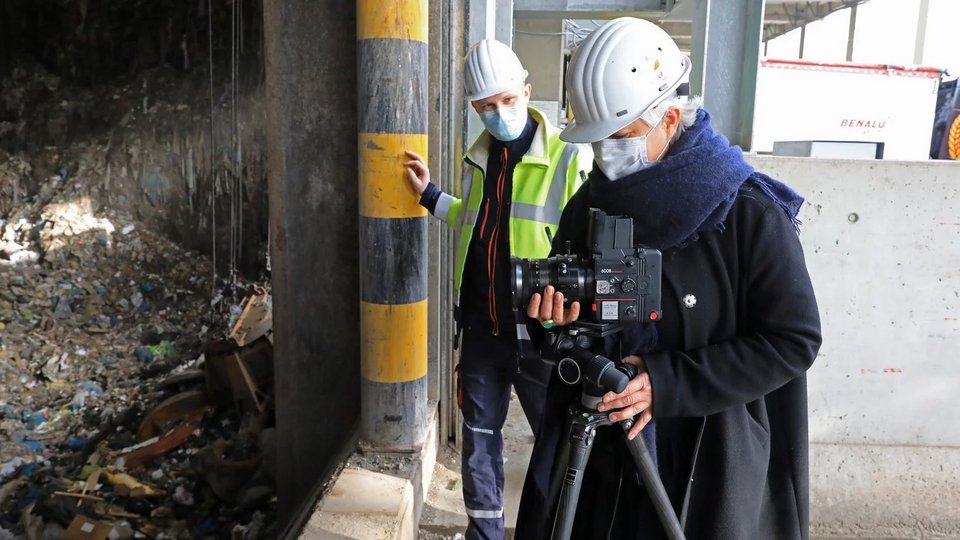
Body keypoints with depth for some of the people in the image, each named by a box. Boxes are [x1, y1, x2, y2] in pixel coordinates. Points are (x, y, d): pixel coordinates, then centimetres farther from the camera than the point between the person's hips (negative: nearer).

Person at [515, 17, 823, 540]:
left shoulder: (751, 215, -14)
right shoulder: (589, 205, 0)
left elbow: (794, 341, -11)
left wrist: (667, 382, -19)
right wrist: (556, 322, -15)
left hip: (712, 465, -3)